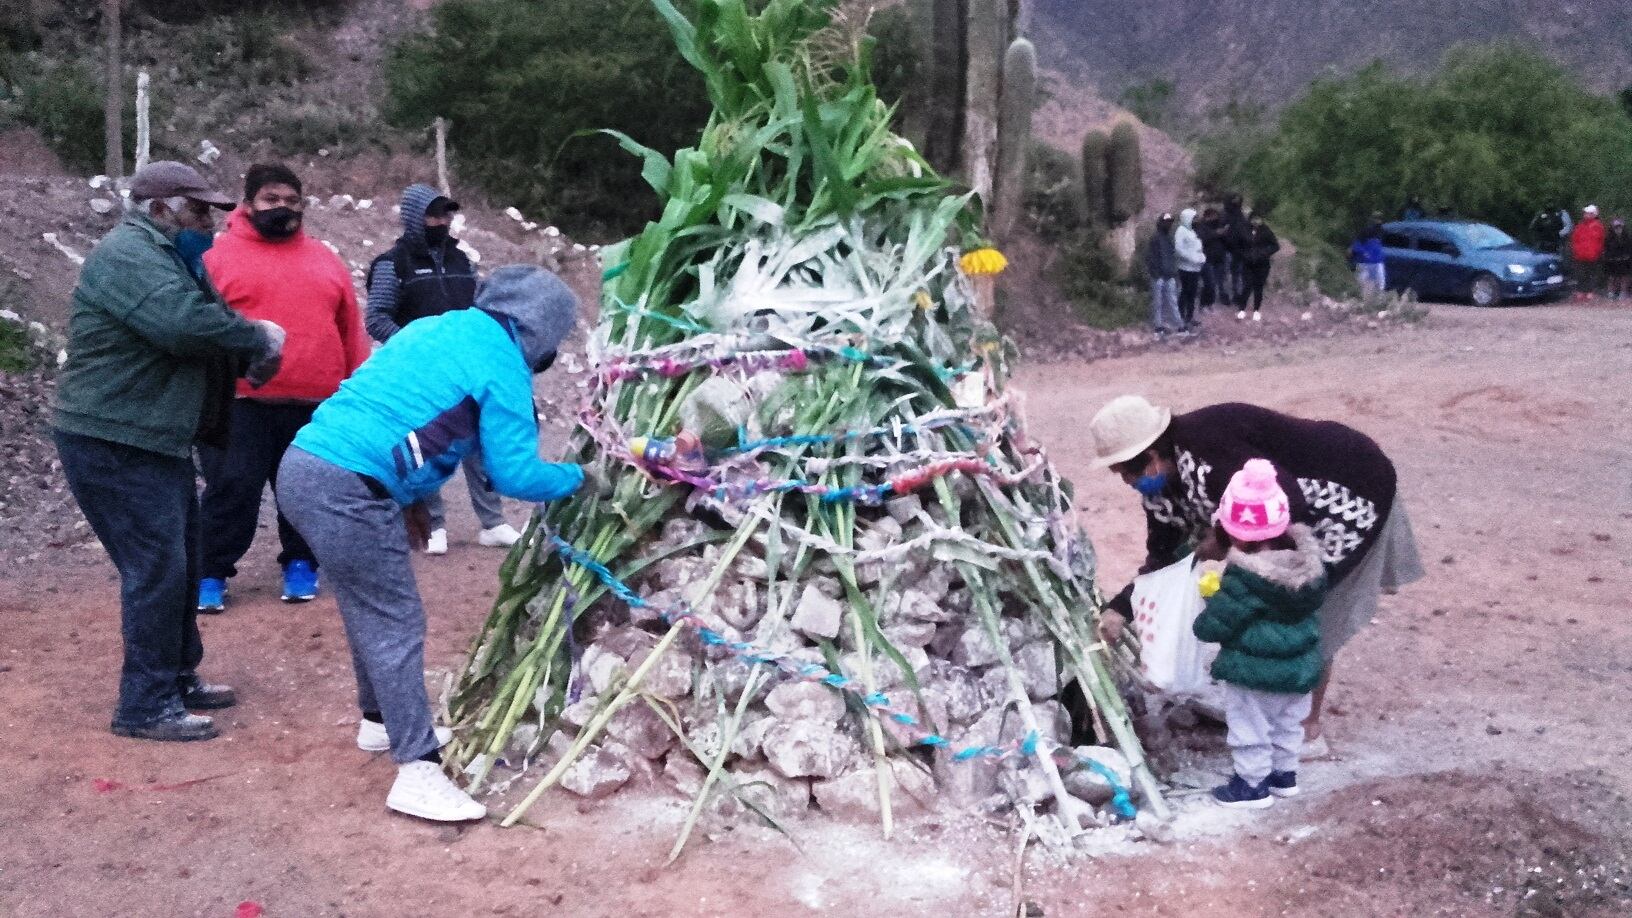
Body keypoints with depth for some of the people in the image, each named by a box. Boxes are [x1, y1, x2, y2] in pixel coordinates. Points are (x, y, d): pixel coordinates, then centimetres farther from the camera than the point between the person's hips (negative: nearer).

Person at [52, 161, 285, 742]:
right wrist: (258, 337, -17)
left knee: (179, 566, 16)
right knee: (156, 570, -8)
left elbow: (201, 321, 14)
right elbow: (186, 324, -32)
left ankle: (178, 679, 28)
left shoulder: (161, 257, 19)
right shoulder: (127, 254, -17)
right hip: (114, 445, -11)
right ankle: (145, 706, 0)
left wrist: (250, 352, -8)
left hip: (154, 442, 11)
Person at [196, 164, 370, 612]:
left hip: (317, 405, 3)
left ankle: (300, 565, 27)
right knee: (232, 490, -2)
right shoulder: (220, 256, 0)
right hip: (242, 403, -3)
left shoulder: (325, 259, 13)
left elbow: (351, 331, 15)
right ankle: (211, 574, 11)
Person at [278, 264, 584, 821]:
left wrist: (408, 497, 29)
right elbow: (513, 475, -5)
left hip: (306, 465, 9)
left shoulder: (439, 328, 21)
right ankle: (418, 774, -2)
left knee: (374, 610, 23)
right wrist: (578, 478, 12)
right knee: (397, 624, -4)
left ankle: (382, 721, 39)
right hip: (348, 489, -9)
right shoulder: (502, 365, -4)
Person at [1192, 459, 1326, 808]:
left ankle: (1253, 784, 23)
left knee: (1250, 729, 12)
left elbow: (1215, 623, -23)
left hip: (1253, 672, -7)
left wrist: (1203, 624, 2)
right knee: (1288, 724, 25)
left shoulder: (1244, 578, -28)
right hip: (1299, 667, 7)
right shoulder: (1306, 560, -8)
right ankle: (1285, 773, 40)